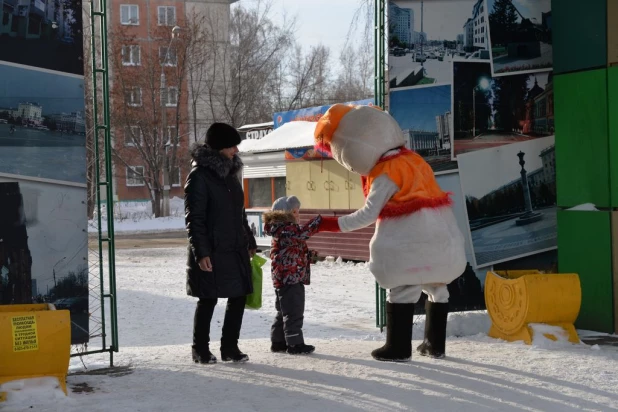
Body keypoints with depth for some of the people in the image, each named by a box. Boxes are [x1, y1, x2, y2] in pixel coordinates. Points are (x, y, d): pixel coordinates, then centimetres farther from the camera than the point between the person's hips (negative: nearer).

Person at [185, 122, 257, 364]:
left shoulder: (230, 172, 13)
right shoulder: (199, 176, -10)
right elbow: (193, 218, -13)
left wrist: (250, 242, 20)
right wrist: (201, 252, -18)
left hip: (236, 249, 7)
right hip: (212, 252, -7)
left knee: (239, 297, 6)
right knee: (209, 300, 1)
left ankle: (230, 347, 18)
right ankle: (200, 349, 16)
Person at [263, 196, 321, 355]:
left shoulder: (286, 229, 19)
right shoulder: (285, 230, -16)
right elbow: (301, 233, -34)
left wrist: (308, 255, 13)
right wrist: (318, 221, -31)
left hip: (284, 280, 11)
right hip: (289, 278, -11)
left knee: (284, 312, 16)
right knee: (294, 312, -7)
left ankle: (278, 341, 23)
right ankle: (295, 344, -3)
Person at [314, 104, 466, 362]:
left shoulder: (386, 174, -13)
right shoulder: (411, 158, 12)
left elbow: (368, 215, -15)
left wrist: (334, 224, -10)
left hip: (412, 243, -9)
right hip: (442, 238, 9)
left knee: (401, 290, -1)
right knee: (436, 288, 17)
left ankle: (398, 348, 0)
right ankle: (435, 344, 24)